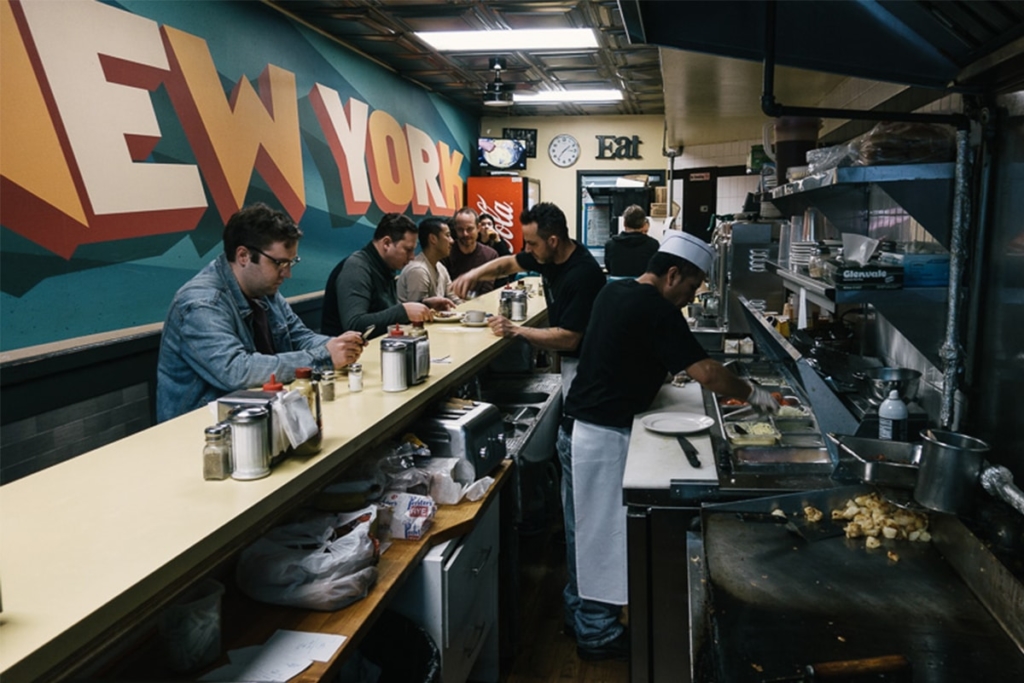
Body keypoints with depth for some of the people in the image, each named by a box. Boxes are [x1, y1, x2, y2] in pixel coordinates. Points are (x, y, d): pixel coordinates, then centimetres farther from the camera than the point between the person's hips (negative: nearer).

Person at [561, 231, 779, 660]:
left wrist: (659, 371, 14)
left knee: (584, 525, 19)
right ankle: (597, 633, 17)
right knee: (604, 531, 3)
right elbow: (705, 372, -21)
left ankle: (578, 610, 34)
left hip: (579, 426, 9)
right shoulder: (656, 310, -19)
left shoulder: (614, 291, 8)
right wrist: (752, 394, -7)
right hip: (606, 435, -9)